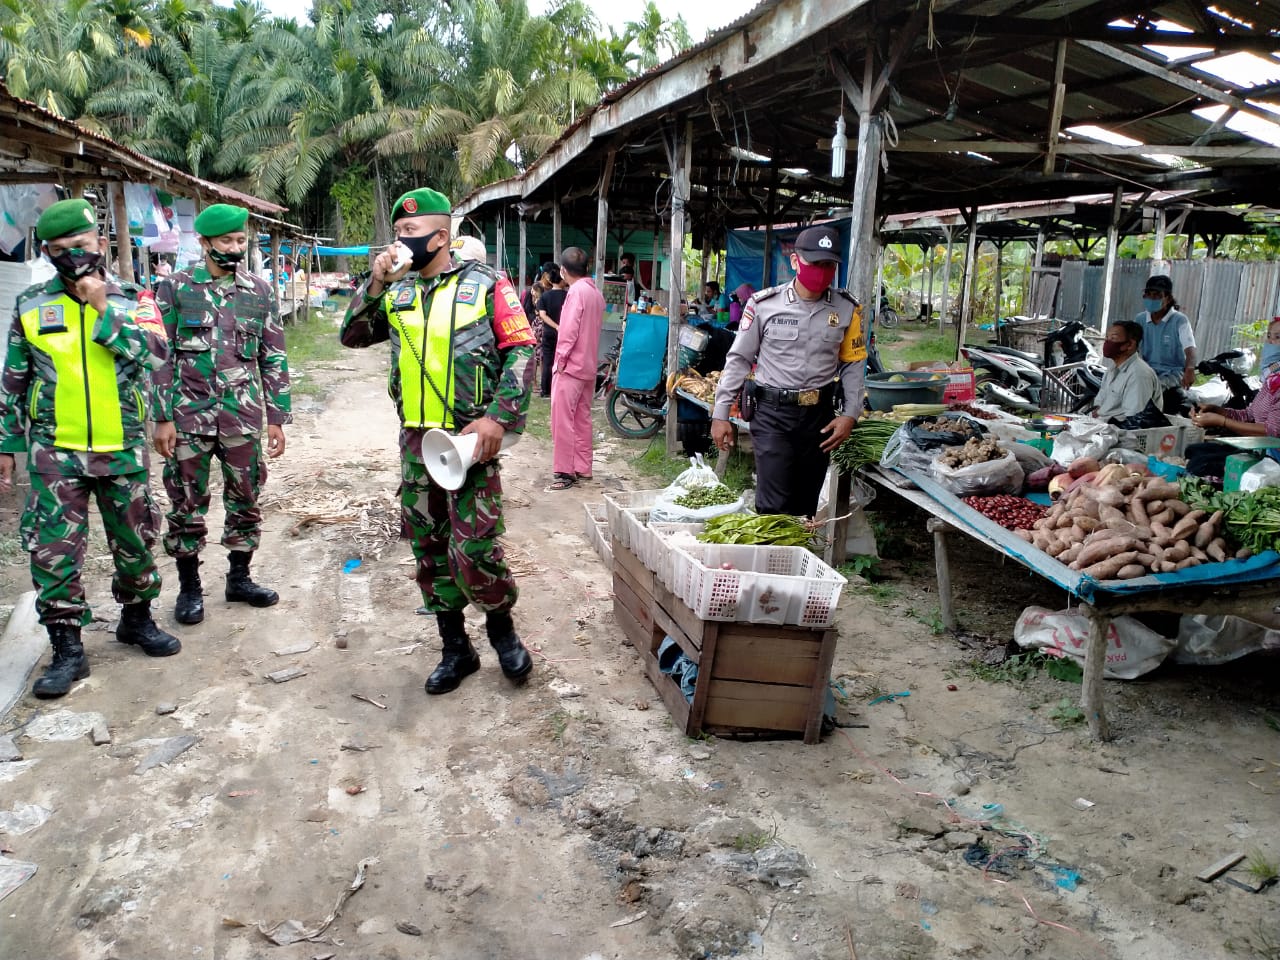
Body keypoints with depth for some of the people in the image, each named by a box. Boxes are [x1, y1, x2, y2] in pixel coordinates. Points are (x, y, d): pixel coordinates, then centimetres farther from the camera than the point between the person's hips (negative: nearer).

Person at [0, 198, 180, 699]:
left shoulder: (132, 299, 0)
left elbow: (156, 352, -18)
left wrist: (103, 309, -19)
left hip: (123, 450, 0)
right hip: (56, 452, 0)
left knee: (135, 541, 12)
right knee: (54, 551, -1)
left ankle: (137, 619, 34)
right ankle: (67, 649, 11)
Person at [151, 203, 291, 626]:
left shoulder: (259, 292, 6)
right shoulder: (175, 288, 0)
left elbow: (274, 359, 8)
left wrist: (278, 417, 4)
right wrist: (163, 417, -7)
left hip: (243, 417, 2)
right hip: (189, 416, -2)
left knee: (246, 501, 9)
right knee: (187, 504, 5)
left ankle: (239, 578, 25)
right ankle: (189, 586, 20)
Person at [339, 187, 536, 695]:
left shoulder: (484, 285, -3)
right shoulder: (397, 291, 11)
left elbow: (521, 351, -6)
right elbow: (352, 335, 8)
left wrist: (499, 418, -15)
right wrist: (376, 283, -5)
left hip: (469, 439, -5)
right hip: (416, 440, 6)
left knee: (474, 551, -9)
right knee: (429, 548, 11)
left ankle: (501, 626, 19)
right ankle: (455, 648, 26)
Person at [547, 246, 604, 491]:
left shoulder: (576, 291, -15)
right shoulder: (596, 292, 11)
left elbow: (569, 330, -19)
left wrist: (560, 359, -14)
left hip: (570, 366, -9)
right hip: (589, 366, 9)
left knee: (563, 421, -5)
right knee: (582, 419, 13)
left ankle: (565, 472, -4)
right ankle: (583, 468, 19)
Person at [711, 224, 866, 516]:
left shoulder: (846, 310, 3)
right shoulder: (763, 304, -4)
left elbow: (853, 364, 9)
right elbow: (739, 359, 1)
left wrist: (850, 415, -1)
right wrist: (720, 414, -1)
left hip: (820, 415, 3)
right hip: (772, 414, -3)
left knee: (805, 504, 12)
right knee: (774, 505, -9)